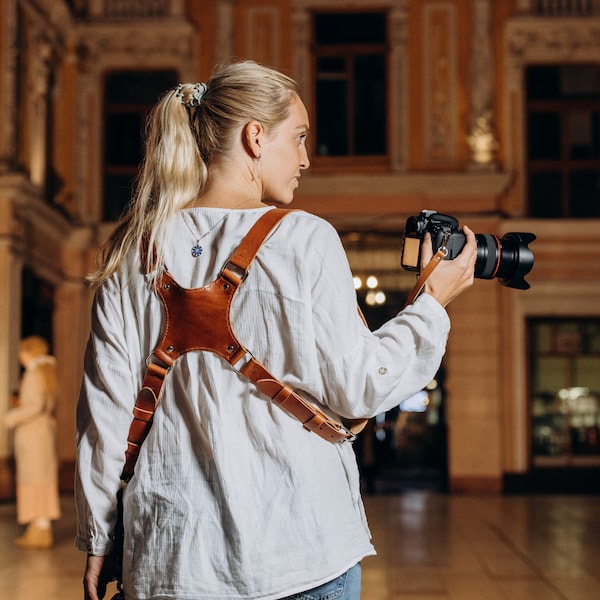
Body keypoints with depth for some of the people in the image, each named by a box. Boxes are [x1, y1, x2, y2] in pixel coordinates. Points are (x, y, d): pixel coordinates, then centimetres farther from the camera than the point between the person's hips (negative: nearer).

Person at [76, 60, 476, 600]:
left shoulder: (134, 253, 2)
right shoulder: (304, 241, -8)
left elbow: (105, 412, 3)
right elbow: (356, 388, -7)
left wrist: (98, 542, 12)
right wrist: (433, 302, 7)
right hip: (300, 551, -3)